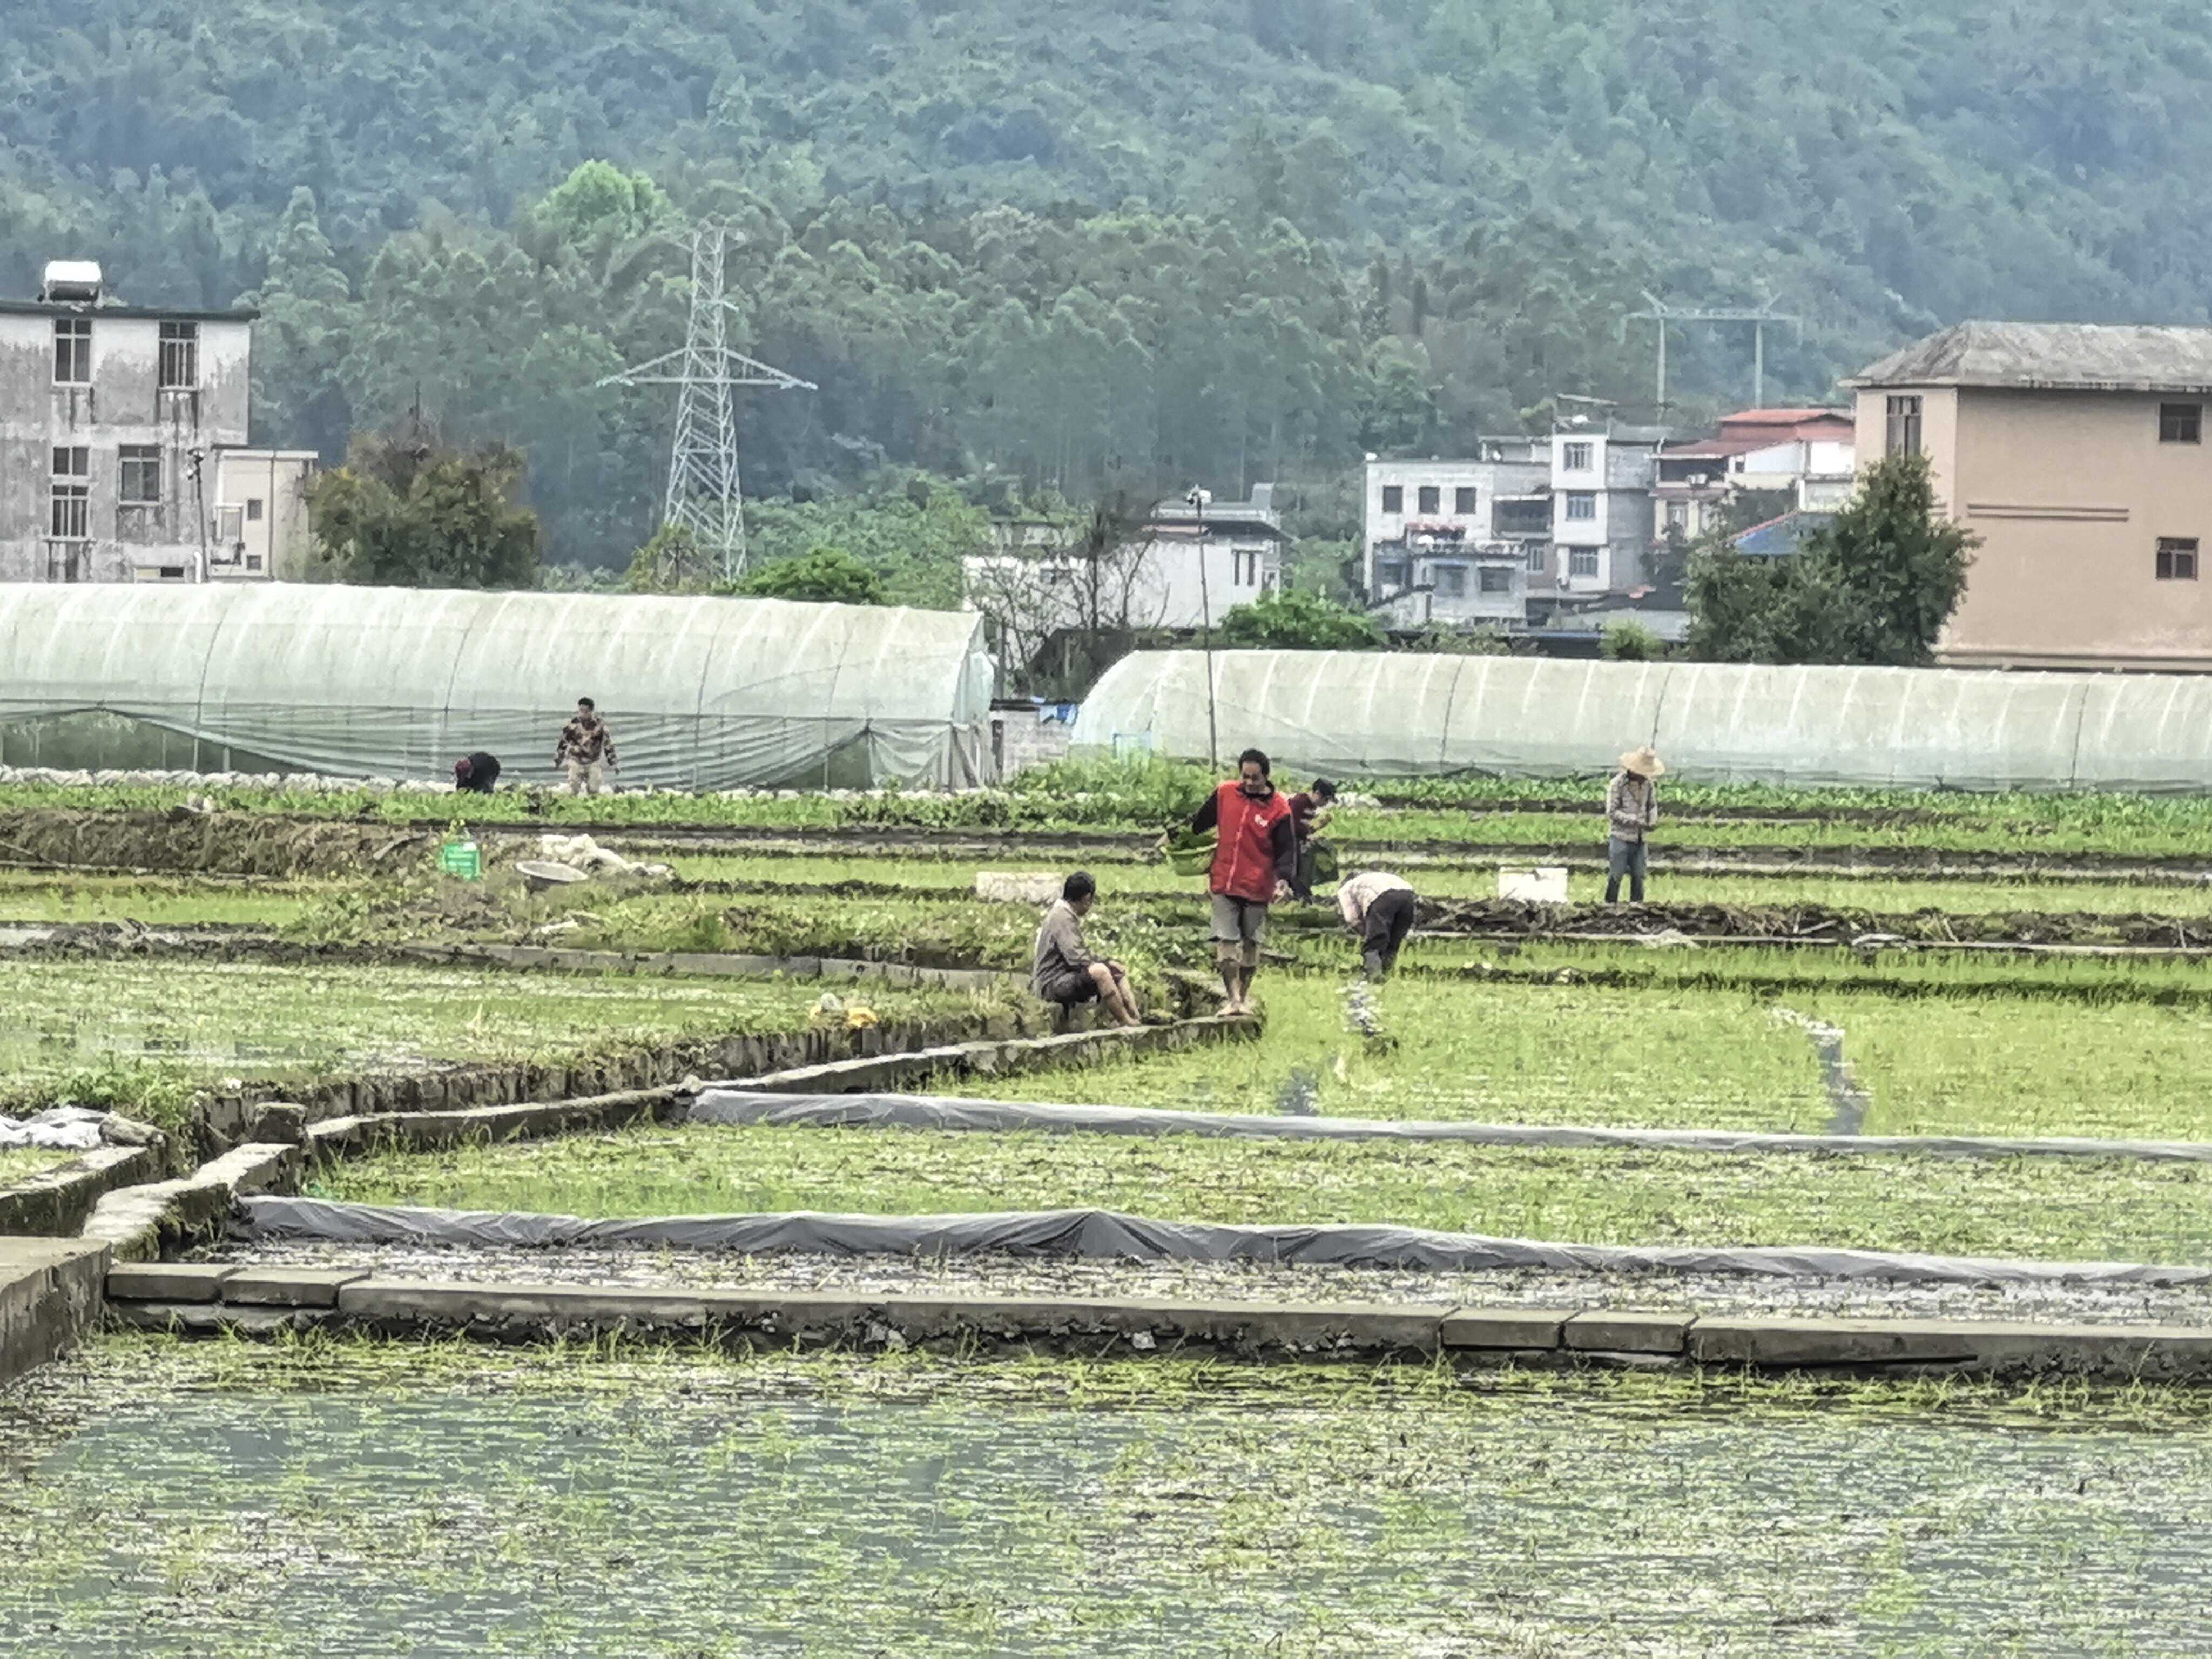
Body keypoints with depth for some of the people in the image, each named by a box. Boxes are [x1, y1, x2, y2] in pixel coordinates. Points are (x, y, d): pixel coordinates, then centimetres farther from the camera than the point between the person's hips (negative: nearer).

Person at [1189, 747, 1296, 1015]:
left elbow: (1288, 850, -10)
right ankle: (1232, 999, -6)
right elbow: (1201, 822, 16)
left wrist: (1284, 879, -26)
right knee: (1226, 942, -7)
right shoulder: (1224, 794, 0)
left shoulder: (1278, 810, -9)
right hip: (1224, 885, 1)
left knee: (1251, 943, 10)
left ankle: (1245, 996, 24)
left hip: (1257, 889, -1)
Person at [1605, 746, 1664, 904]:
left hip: (1640, 838, 5)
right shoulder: (1618, 784, -11)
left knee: (1639, 874, 7)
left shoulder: (1647, 784, 6)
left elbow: (1652, 805, 21)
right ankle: (1610, 904, 4)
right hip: (1621, 836, -5)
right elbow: (1612, 811, -14)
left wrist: (1653, 821, -1)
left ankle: (1636, 903, 16)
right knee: (1616, 873, -4)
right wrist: (1635, 821, -21)